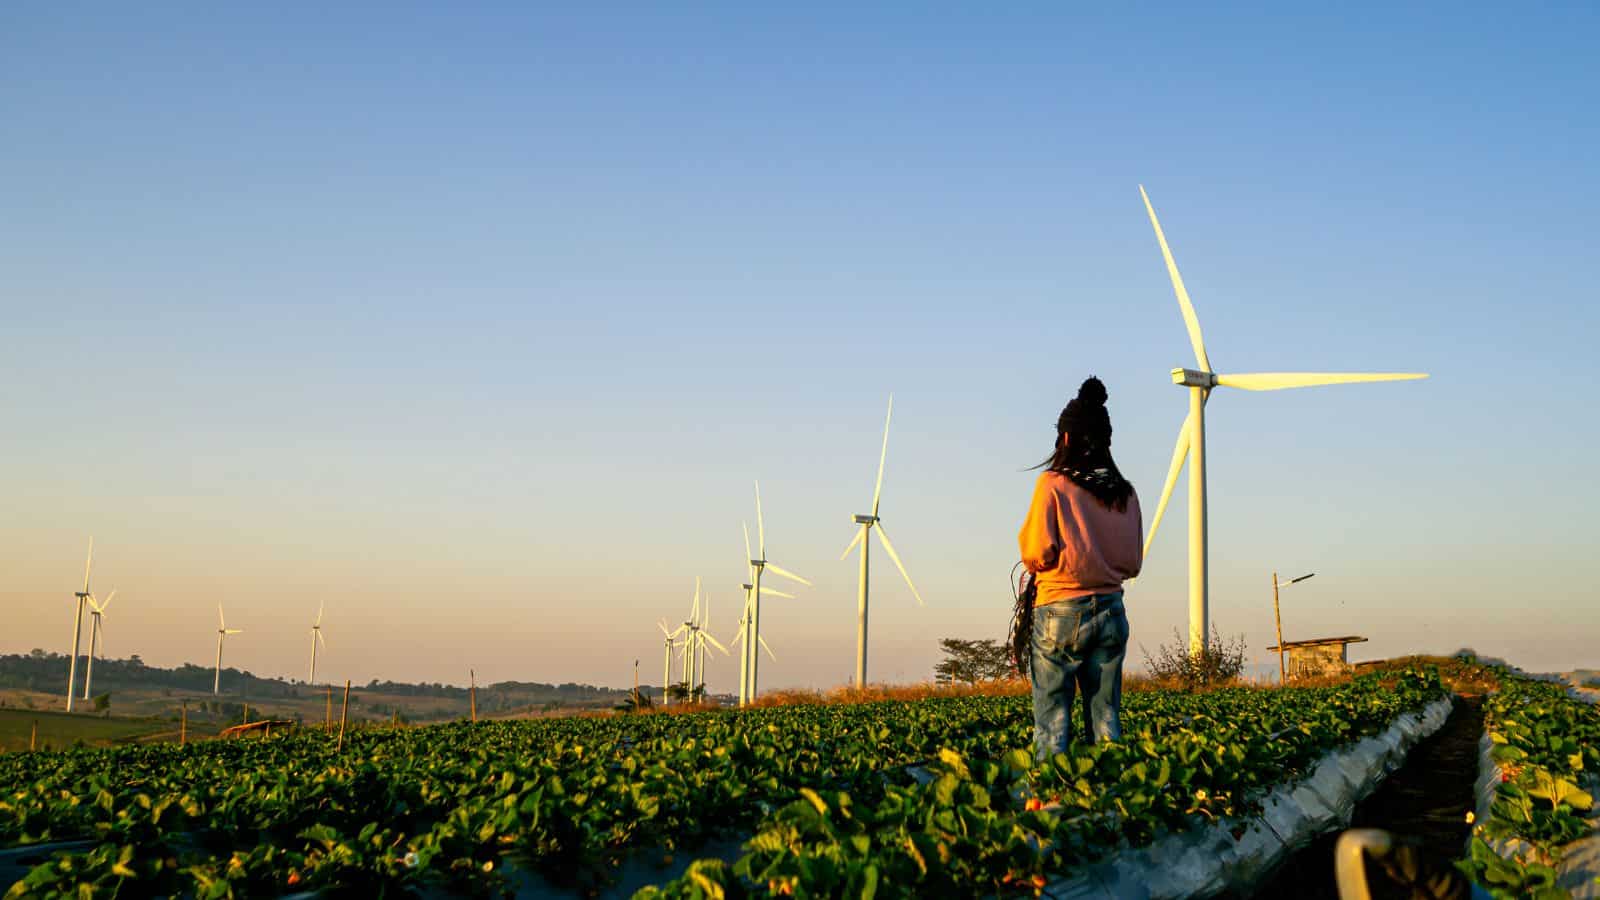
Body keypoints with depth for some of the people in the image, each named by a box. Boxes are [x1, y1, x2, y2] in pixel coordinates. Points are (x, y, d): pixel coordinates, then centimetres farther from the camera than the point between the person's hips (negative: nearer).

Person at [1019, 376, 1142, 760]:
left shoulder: (1053, 483, -7)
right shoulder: (1125, 493, 6)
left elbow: (1038, 554, -11)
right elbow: (1133, 563, 10)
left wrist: (1026, 541, 10)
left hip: (1060, 611, -4)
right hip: (1111, 611, 4)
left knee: (1052, 721, -1)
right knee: (1106, 719, 8)